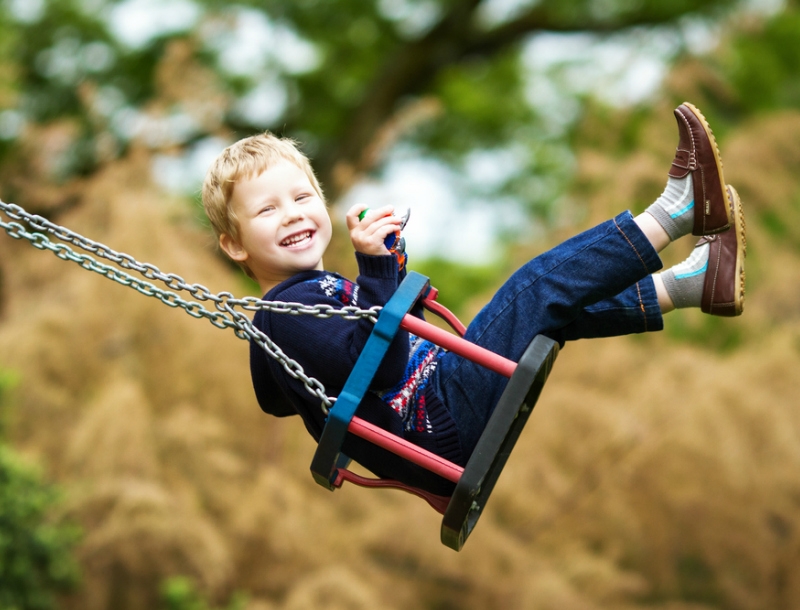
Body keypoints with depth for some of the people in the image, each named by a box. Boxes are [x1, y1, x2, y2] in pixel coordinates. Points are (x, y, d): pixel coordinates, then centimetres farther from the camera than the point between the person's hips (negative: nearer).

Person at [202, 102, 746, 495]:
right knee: (543, 285, -12)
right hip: (446, 428, -10)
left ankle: (694, 283, 13)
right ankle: (675, 212, -4)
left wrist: (389, 266, 10)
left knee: (554, 310, 16)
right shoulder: (289, 313, -15)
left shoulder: (315, 289, 18)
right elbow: (378, 367, -27)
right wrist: (376, 269, -31)